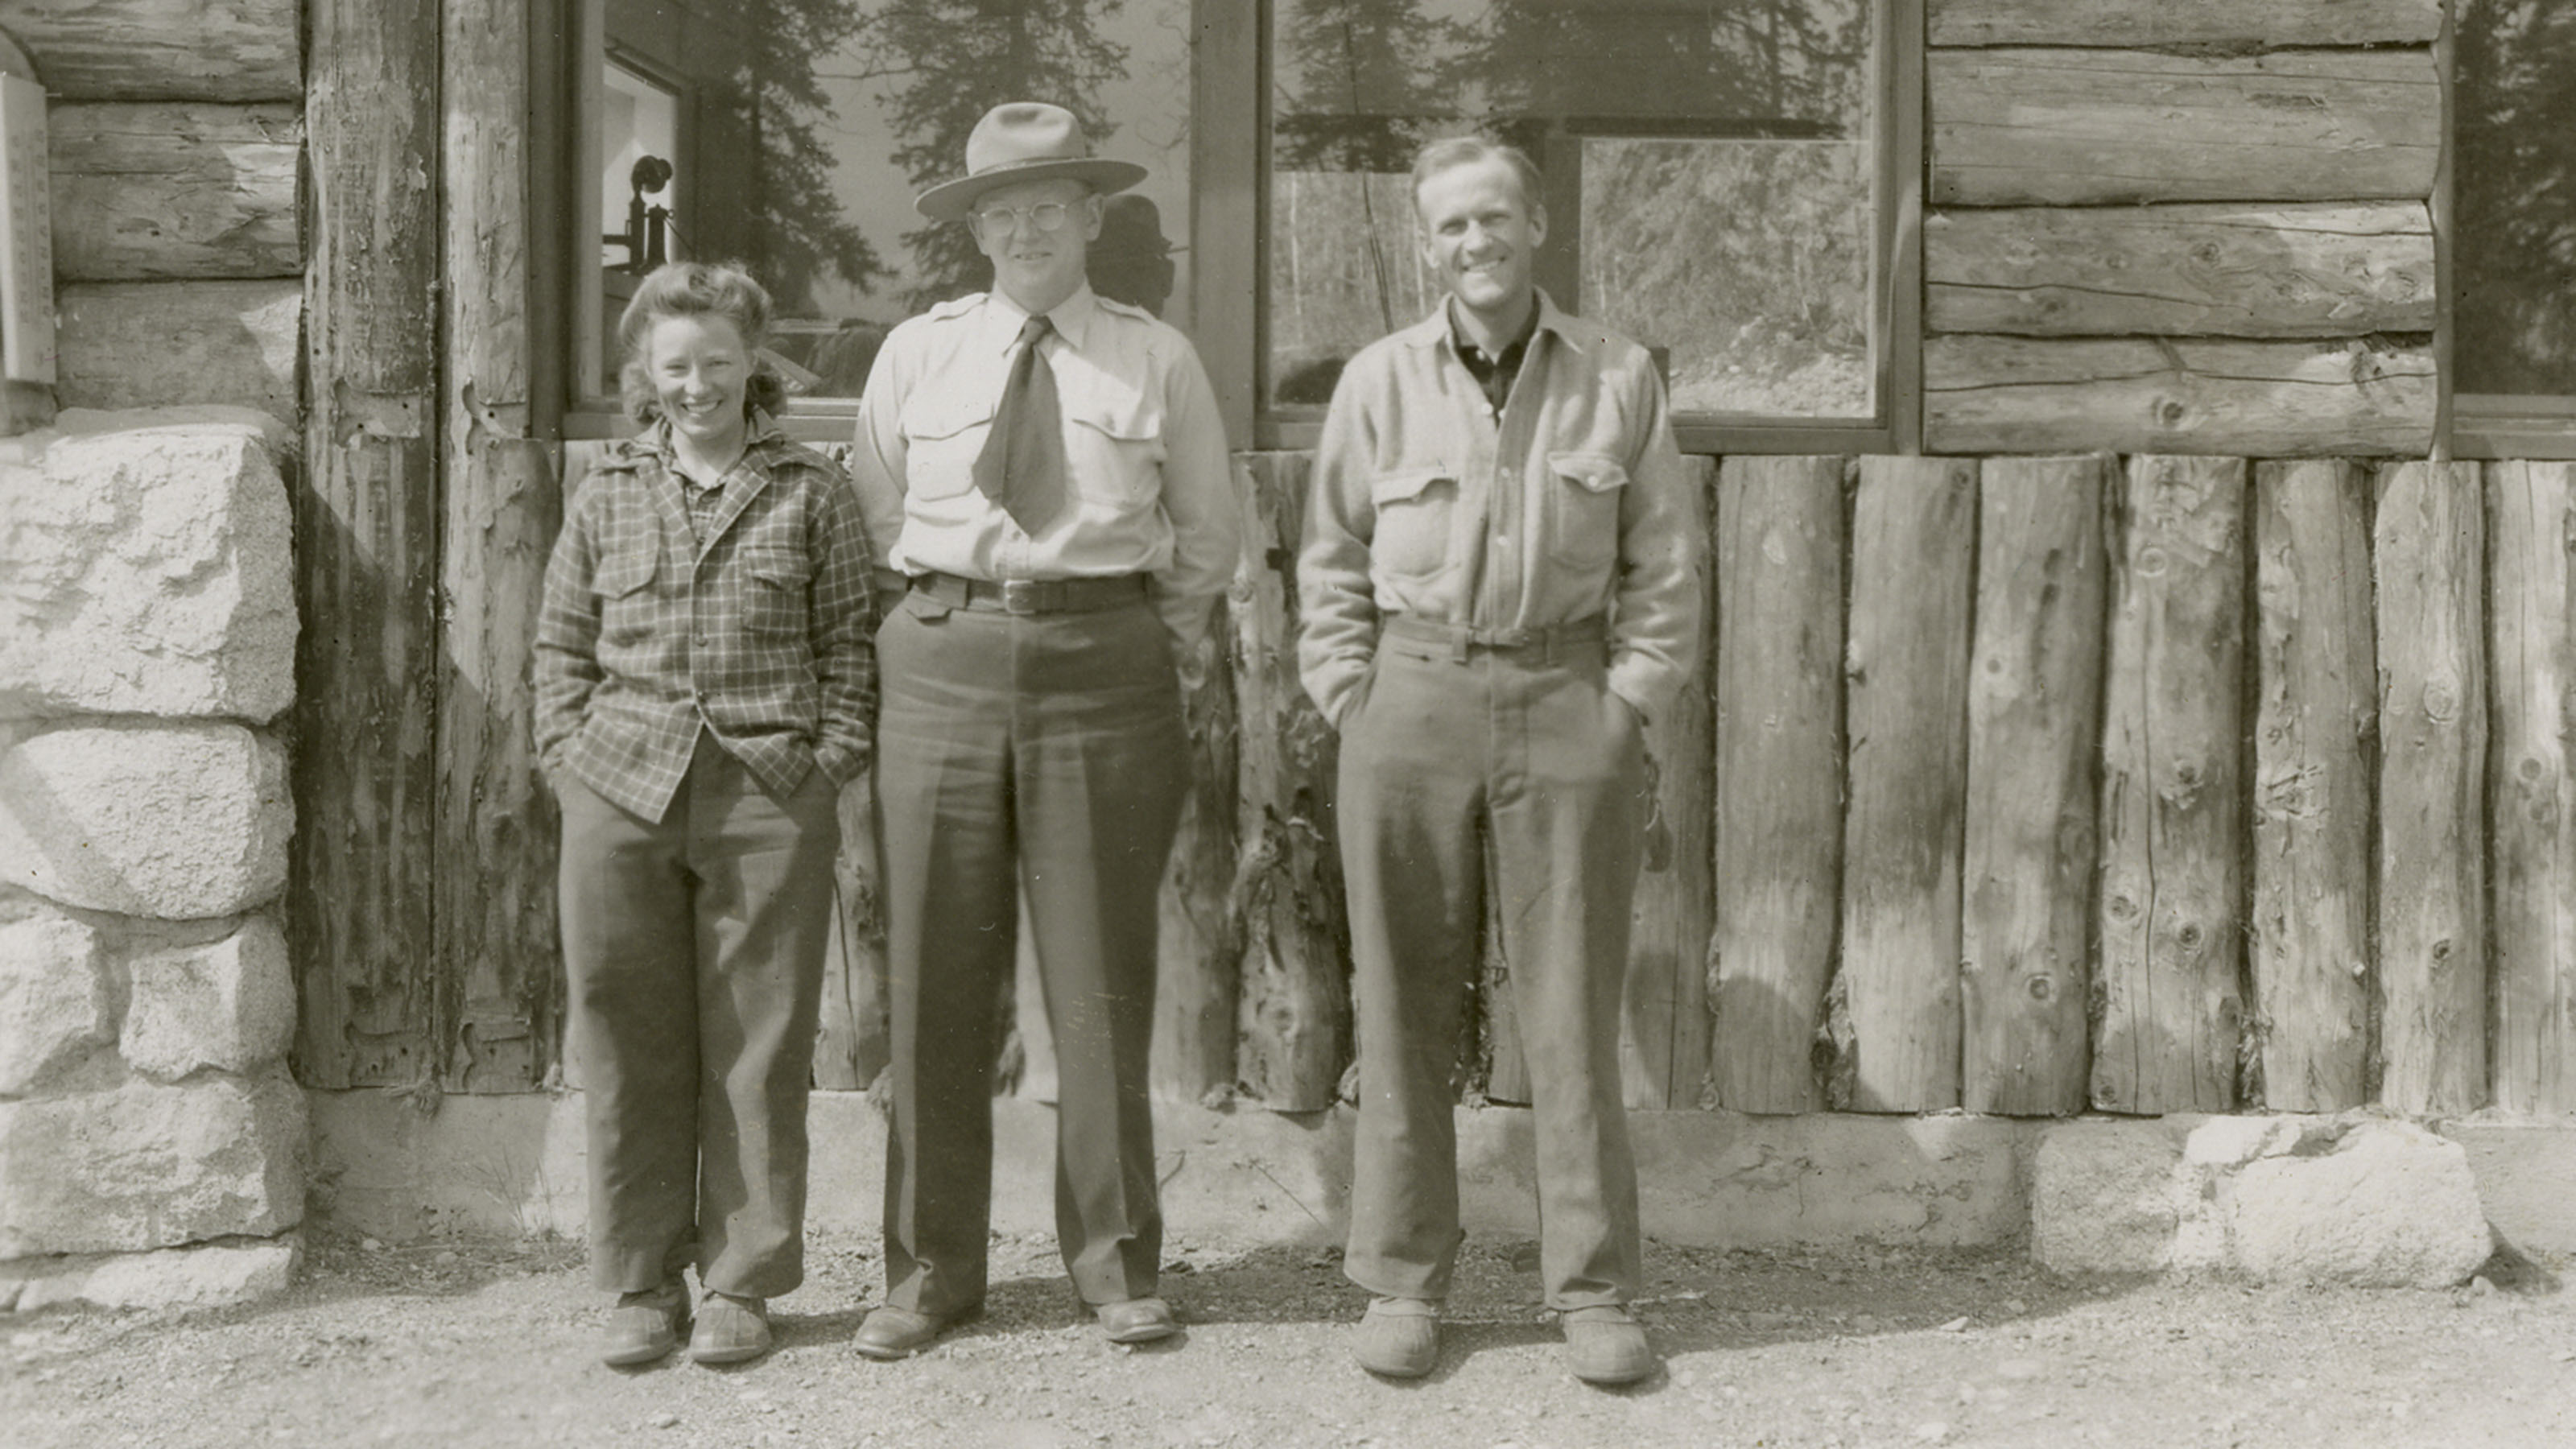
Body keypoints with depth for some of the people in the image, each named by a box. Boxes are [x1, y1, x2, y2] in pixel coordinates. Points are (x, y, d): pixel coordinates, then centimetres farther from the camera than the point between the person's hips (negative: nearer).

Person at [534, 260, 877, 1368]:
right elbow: (563, 647, 15)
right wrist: (571, 759, 4)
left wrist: (833, 762, -2)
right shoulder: (607, 497, 12)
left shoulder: (810, 492, 7)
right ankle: (643, 1284, 16)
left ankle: (743, 1282, 14)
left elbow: (850, 642, 7)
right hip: (622, 791, 2)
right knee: (631, 1042, 4)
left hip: (770, 795, -2)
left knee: (759, 1046, 2)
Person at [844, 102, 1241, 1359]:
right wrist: (928, 626, 11)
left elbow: (1206, 530, 15)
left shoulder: (1157, 362, 5)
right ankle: (931, 1267, 14)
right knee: (936, 973, 3)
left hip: (1105, 663, -1)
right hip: (944, 662, 1)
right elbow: (873, 514, 16)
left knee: (1101, 973, 4)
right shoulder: (916, 356, 7)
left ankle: (1113, 1260, 17)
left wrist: (1167, 649, 12)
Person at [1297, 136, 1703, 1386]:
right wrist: (1355, 709, 1)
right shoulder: (1380, 380, 5)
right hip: (1413, 694, 1)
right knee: (1403, 1007, 5)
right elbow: (1332, 565, 9)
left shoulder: (1619, 379, 4)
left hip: (1568, 703, 0)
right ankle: (1401, 1282, 15)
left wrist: (1625, 708, -1)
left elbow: (1663, 571, 7)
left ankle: (1595, 1293, 10)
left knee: (1574, 1010, 2)